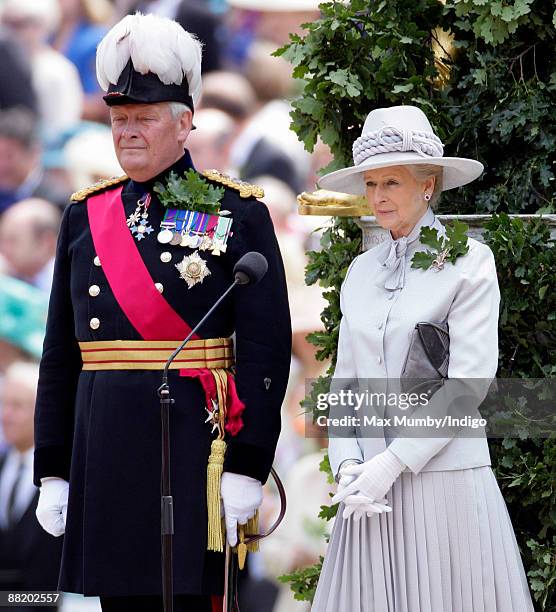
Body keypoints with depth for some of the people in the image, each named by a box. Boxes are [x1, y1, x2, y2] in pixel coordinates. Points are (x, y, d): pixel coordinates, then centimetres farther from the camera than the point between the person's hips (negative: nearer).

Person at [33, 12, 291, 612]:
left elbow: (266, 348, -6)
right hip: (104, 448, 4)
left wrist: (245, 469, -12)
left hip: (193, 444, -4)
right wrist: (52, 472, 9)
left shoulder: (238, 214, -1)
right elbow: (60, 354, 14)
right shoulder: (86, 216, 12)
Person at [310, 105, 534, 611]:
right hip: (370, 491, 5)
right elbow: (345, 381, 14)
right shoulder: (363, 270, 14)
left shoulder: (468, 261, -3)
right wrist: (348, 467, -3)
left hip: (443, 477, -5)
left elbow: (468, 381, -10)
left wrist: (390, 464, -14)